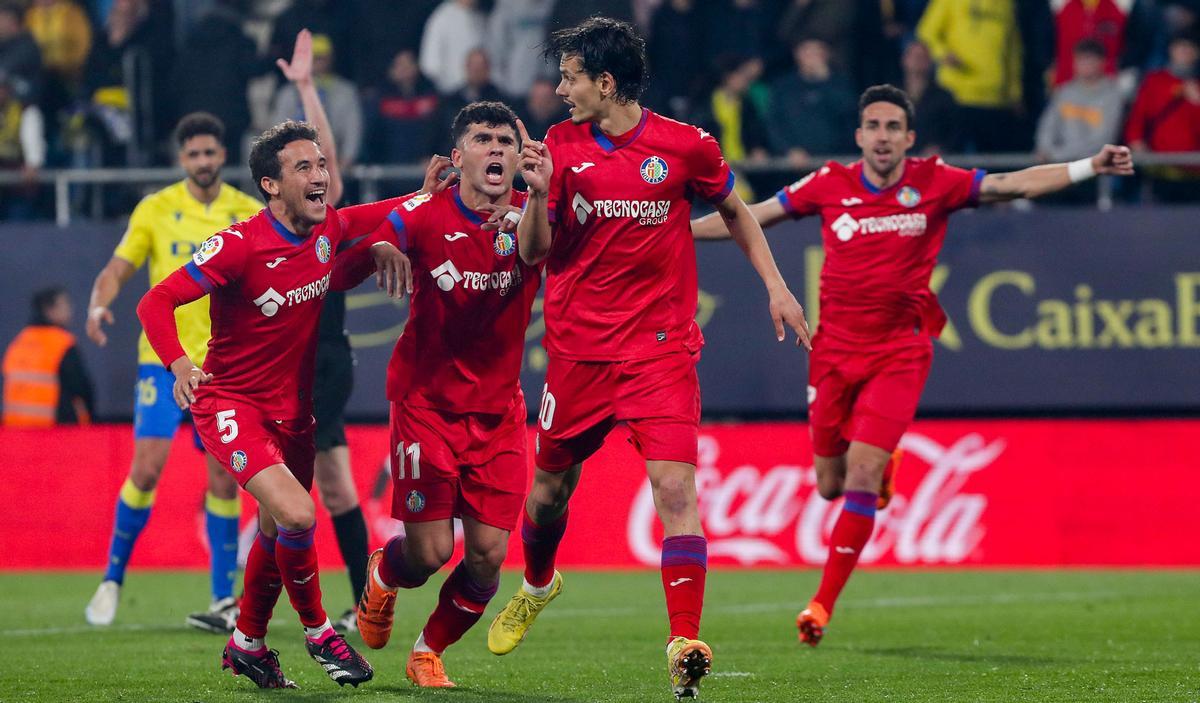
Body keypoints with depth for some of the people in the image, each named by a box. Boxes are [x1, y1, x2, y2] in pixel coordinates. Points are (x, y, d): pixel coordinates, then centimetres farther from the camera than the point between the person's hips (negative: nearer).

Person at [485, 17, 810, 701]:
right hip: (579, 348, 2)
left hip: (662, 348, -2)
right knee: (553, 485, 16)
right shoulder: (560, 146, -1)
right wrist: (539, 194, -19)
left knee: (676, 485, -17)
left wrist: (776, 286, 9)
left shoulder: (685, 145, -5)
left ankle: (685, 643, -19)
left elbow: (735, 209, 14)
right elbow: (534, 253, -1)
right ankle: (537, 585, 47)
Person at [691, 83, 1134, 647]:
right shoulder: (829, 184, -1)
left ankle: (824, 602, -6)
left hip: (899, 352, -2)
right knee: (830, 485, 9)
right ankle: (882, 462, 46)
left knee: (861, 478, -14)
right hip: (835, 348, 2)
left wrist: (1090, 167, -15)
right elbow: (752, 217, 7)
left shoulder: (934, 183, -4)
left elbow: (1016, 184, -4)